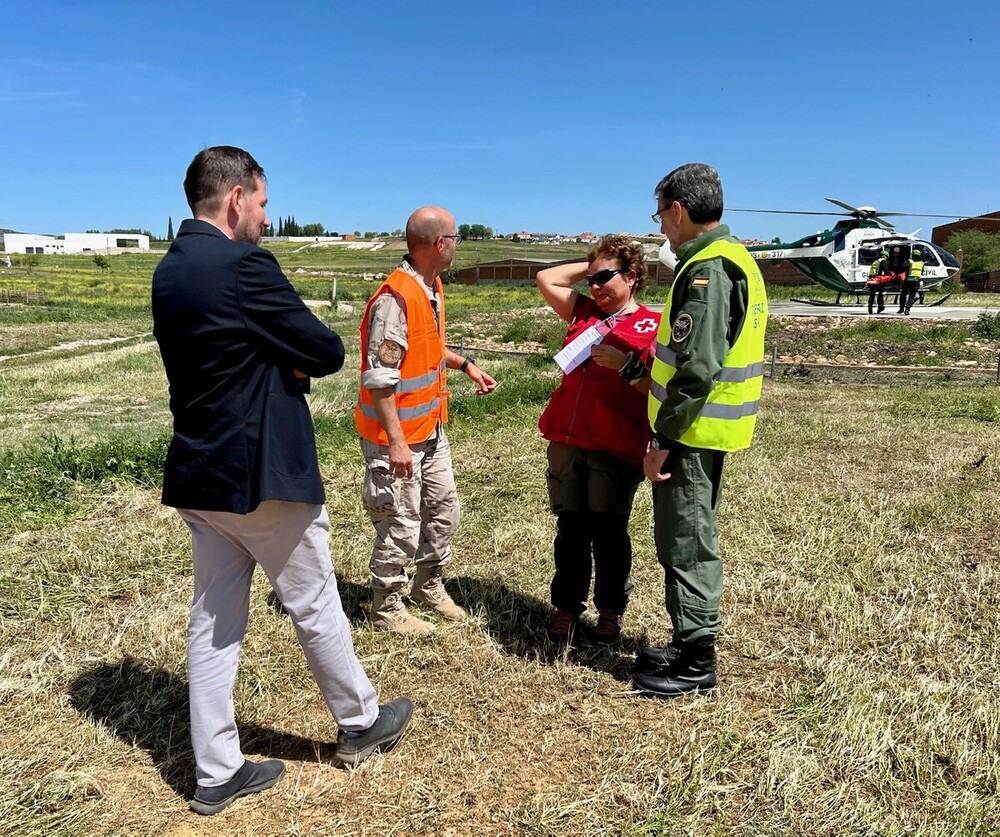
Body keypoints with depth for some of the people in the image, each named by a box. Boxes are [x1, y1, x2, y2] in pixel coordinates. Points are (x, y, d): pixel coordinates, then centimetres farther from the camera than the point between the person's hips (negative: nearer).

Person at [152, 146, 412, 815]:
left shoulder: (169, 270, 9)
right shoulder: (244, 265, -19)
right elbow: (328, 352, -14)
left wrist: (280, 358, 0)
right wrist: (296, 356, 5)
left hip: (199, 472, 8)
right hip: (262, 473, -8)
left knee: (215, 620, 13)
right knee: (316, 607, 11)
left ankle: (217, 773, 25)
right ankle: (360, 722, 32)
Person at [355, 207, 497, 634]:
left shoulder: (432, 287, 6)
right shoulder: (395, 298, -24)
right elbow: (379, 378, -25)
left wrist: (466, 364, 13)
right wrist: (396, 442, -24)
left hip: (431, 429, 10)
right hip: (396, 436, -9)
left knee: (443, 507, 20)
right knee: (401, 523, 4)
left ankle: (429, 586, 40)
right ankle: (386, 608, 24)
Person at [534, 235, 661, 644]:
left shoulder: (652, 327, -4)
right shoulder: (584, 312, 12)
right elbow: (546, 278, 17)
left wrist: (626, 365, -21)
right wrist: (591, 265, 15)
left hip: (615, 448, -5)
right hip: (566, 441, 5)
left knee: (608, 532, 6)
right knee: (570, 529, 11)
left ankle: (611, 610, 24)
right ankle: (567, 607, 24)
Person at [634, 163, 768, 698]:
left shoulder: (707, 270, -19)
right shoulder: (733, 258, 14)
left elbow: (697, 370, -25)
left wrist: (662, 442, -21)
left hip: (693, 431, -10)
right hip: (706, 428, 10)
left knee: (686, 544, 1)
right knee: (692, 539, 18)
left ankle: (696, 664, 15)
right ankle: (689, 648, 32)